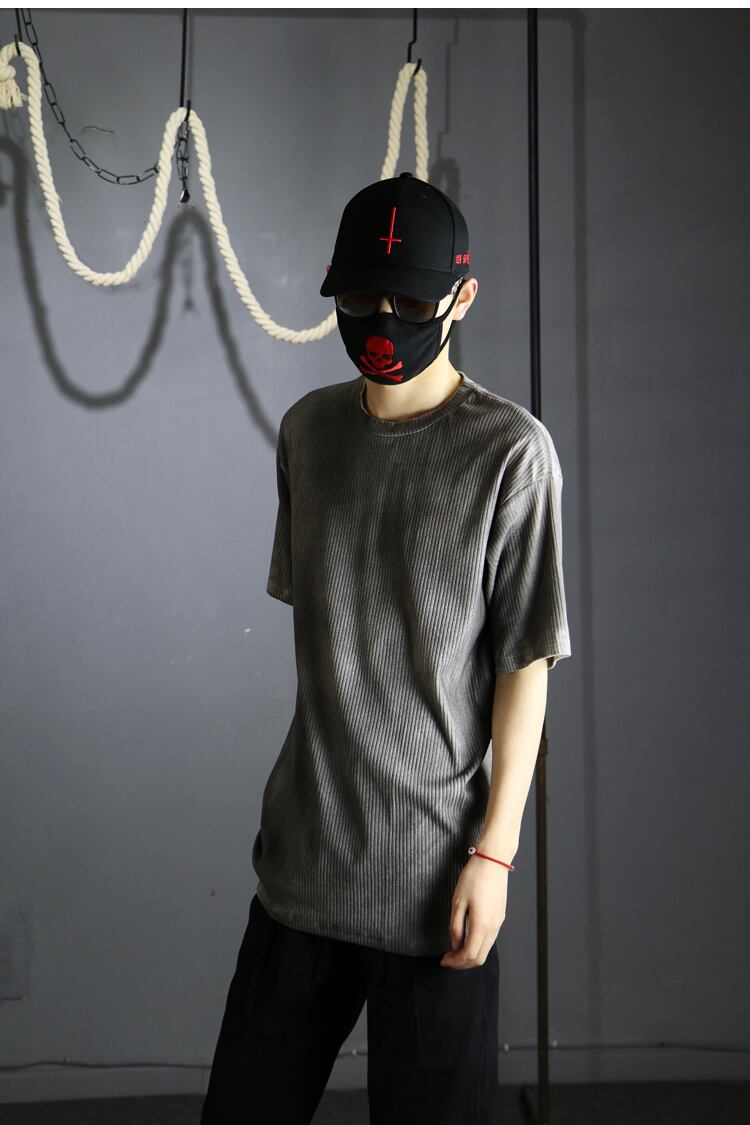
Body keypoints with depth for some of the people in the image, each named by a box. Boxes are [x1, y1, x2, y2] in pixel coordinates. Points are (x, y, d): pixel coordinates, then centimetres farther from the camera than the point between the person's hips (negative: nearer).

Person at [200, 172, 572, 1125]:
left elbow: (526, 664, -9)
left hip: (433, 865, -4)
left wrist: (494, 850, -10)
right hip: (302, 850, 5)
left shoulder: (509, 450, -10)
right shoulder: (307, 429, 5)